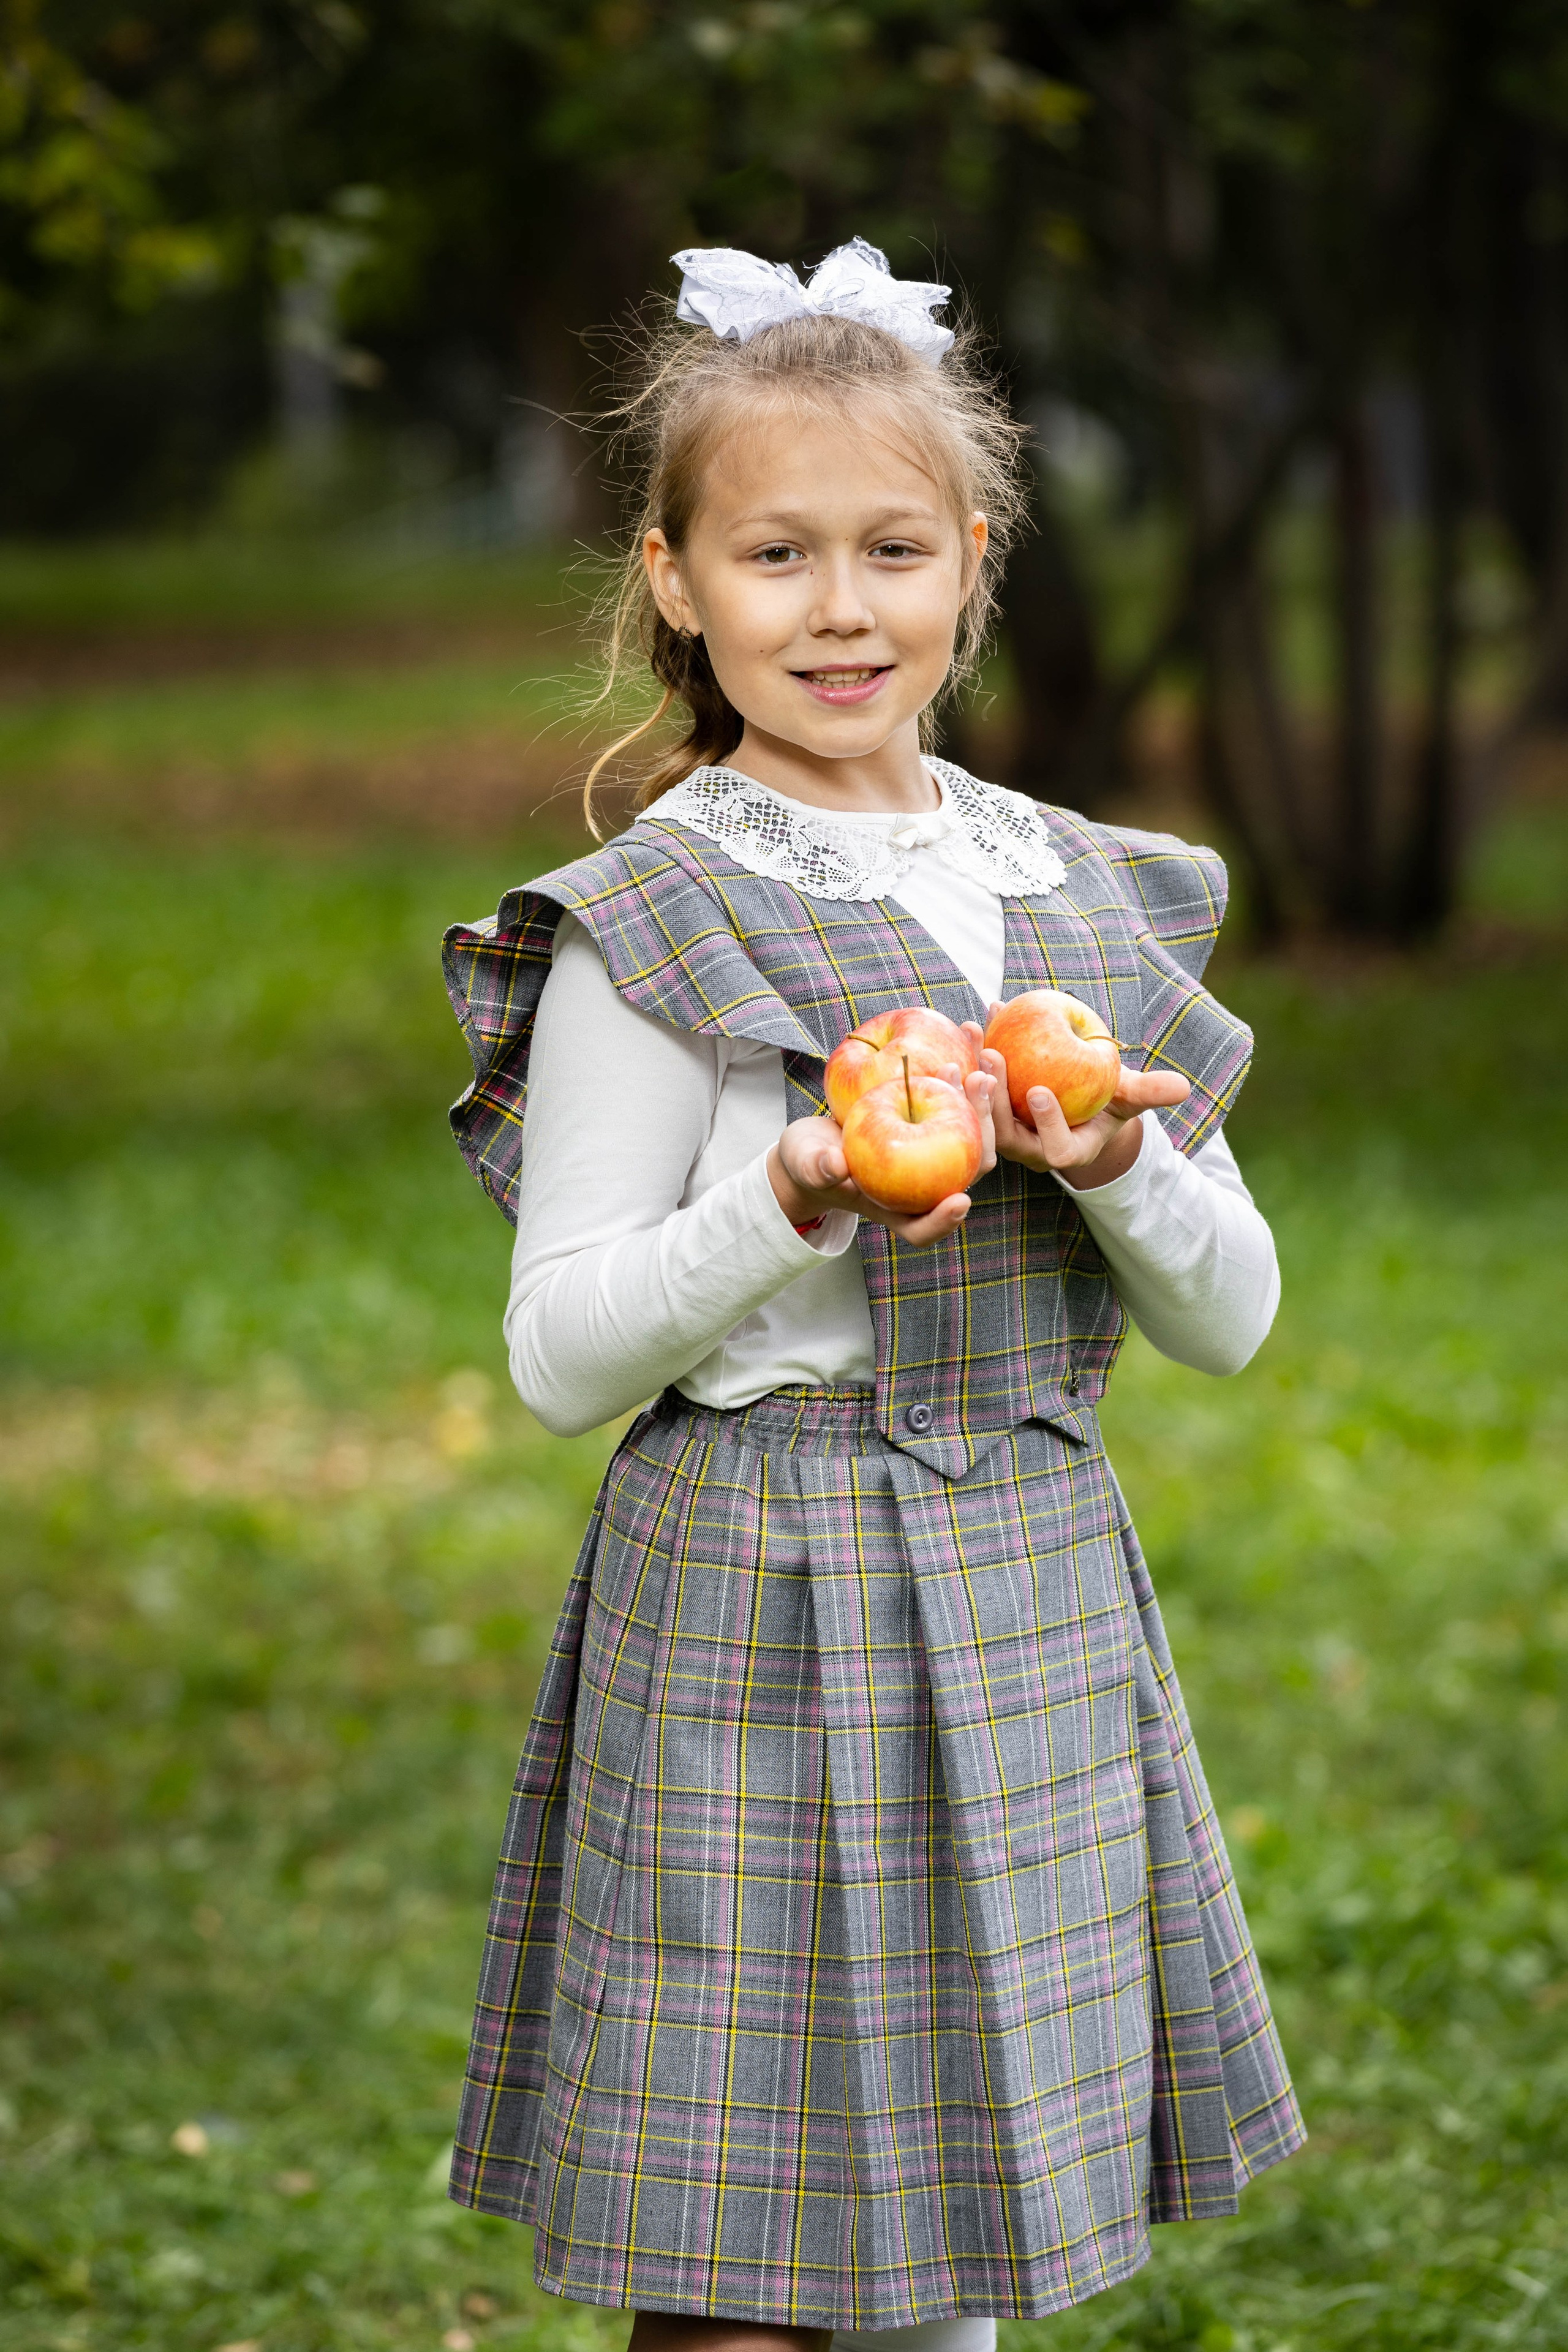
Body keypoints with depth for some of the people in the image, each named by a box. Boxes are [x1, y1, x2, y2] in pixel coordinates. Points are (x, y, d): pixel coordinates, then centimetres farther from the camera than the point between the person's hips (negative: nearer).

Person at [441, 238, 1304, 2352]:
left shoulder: (1080, 896, 9)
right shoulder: (649, 925, -7)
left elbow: (1232, 1320, 10)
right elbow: (561, 1353, -8)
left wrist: (1117, 1165, -11)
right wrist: (800, 1205, -24)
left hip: (1038, 1600, 5)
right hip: (767, 1615, -5)